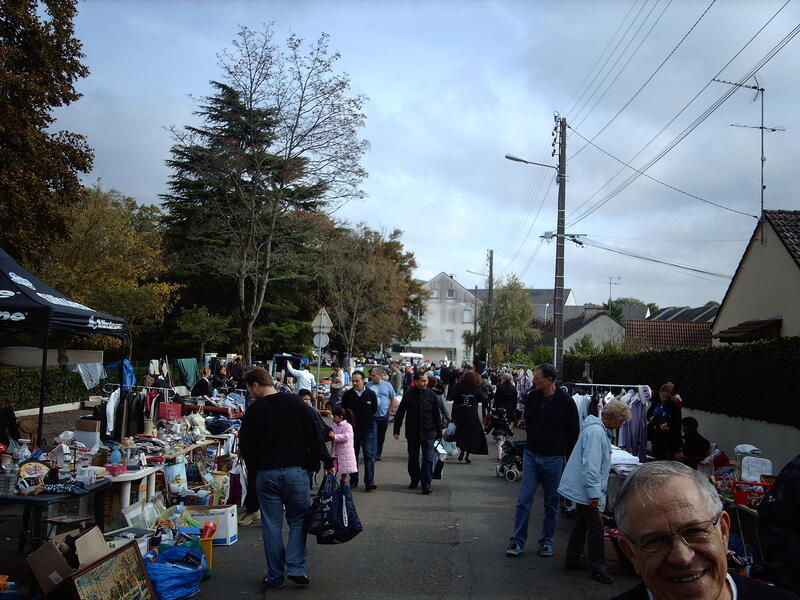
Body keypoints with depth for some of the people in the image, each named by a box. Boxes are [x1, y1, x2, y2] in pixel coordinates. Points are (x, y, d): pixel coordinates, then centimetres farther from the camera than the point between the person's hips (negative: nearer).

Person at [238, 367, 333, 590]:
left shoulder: (253, 411, -4)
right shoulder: (295, 403, -2)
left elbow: (246, 448, -2)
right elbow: (314, 436, -3)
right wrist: (327, 462, 4)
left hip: (266, 474, 0)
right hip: (296, 471, 0)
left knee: (271, 525, 9)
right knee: (298, 520, 12)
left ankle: (275, 576, 14)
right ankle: (296, 567, 0)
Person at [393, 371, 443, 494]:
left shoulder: (431, 395, -1)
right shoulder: (408, 395, -5)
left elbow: (437, 415, 6)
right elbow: (400, 414, 1)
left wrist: (439, 432, 7)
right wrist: (396, 430, -1)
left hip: (428, 433, 0)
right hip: (412, 432, 1)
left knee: (428, 458, -6)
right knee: (413, 458, 13)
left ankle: (426, 484, -3)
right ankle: (414, 480, 30)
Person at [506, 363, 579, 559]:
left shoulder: (565, 401, -10)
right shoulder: (533, 396, 1)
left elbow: (573, 433, -4)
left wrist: (569, 456, -6)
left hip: (554, 458, -3)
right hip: (531, 454, 3)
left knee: (551, 503, 9)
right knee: (524, 500, 0)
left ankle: (546, 541, 22)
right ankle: (517, 541, 7)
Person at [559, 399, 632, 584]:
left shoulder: (601, 431, 14)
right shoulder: (595, 432, -21)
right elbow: (590, 466, -26)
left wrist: (597, 491, 29)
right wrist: (594, 494, -24)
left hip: (581, 490, 11)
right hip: (586, 491, -11)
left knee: (582, 524, 17)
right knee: (596, 527, -5)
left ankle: (572, 560, 27)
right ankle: (597, 568, 1)